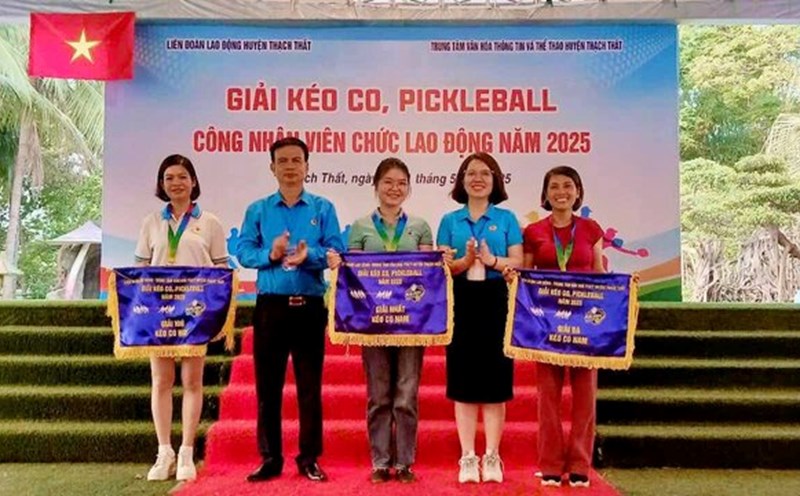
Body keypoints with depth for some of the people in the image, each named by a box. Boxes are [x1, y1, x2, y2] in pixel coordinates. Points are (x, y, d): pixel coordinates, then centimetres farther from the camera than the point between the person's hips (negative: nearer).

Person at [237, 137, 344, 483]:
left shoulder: (323, 208, 6)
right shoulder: (257, 210, 9)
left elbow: (336, 252, -3)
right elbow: (243, 253, 1)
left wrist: (308, 255, -21)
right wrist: (270, 254, -17)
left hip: (310, 307, -1)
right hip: (270, 306, 1)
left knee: (310, 385, 6)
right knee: (267, 385, 6)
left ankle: (309, 458, 17)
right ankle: (270, 458, 18)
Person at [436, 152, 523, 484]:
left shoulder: (506, 219, 7)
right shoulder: (450, 221, 9)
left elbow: (518, 263, -1)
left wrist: (491, 260, -19)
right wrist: (465, 261, -17)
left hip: (496, 304, -1)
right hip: (461, 304, 1)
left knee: (494, 381, 2)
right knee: (463, 381, 3)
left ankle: (492, 456, 11)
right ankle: (468, 457, 11)